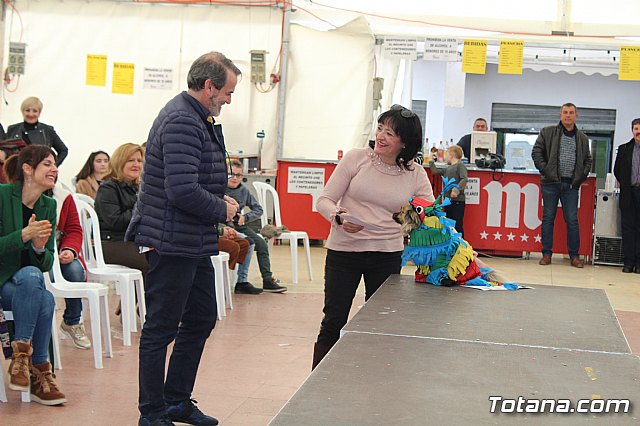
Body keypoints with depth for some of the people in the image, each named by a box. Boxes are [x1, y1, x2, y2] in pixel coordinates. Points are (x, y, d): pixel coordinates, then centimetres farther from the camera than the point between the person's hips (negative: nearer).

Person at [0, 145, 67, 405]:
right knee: (31, 275, -34)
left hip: (28, 283, 5)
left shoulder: (48, 206, 6)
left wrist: (40, 248, -16)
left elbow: (47, 263, 5)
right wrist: (24, 235, -29)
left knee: (45, 300, -30)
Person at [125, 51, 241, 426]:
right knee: (161, 329, 1)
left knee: (202, 319, 18)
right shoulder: (181, 121, -20)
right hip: (172, 244, -11)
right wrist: (223, 209, -13)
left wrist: (220, 198, 6)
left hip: (195, 244, 11)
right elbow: (182, 190, -28)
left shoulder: (200, 120, 14)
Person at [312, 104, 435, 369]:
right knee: (333, 323, 3)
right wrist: (339, 218, -24)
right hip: (343, 251, -2)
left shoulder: (415, 174, 0)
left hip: (387, 255, 2)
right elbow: (324, 200, -3)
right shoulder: (357, 158, -5)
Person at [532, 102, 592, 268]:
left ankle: (574, 255, 7)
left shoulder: (582, 138, 13)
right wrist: (545, 170, -7)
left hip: (571, 185, 1)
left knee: (572, 220, 0)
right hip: (551, 183, -1)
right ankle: (547, 253, 10)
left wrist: (582, 176, 5)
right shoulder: (547, 132, 4)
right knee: (548, 218, 3)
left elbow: (588, 160, 20)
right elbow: (536, 152, 2)